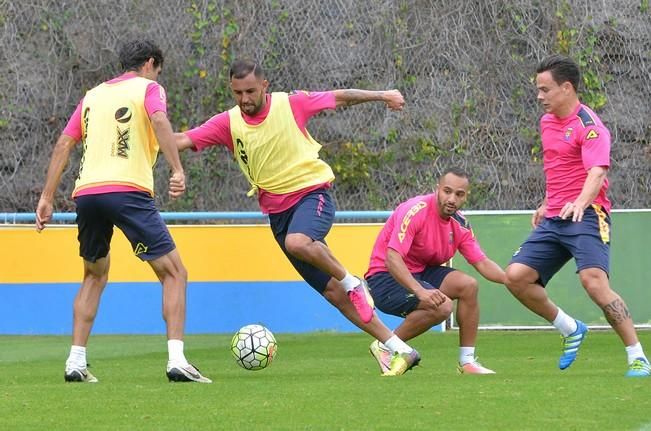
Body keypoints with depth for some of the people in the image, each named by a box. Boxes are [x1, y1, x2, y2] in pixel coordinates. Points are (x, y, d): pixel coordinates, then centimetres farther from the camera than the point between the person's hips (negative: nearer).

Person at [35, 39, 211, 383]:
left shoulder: (93, 96, 25)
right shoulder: (148, 88, 10)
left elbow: (63, 144, 18)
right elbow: (159, 122, -11)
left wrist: (47, 198, 18)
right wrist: (177, 171, -19)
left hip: (86, 193, 6)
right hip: (128, 189, -5)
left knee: (94, 276, 25)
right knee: (174, 273, 2)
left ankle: (76, 362, 15)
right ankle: (176, 361, -12)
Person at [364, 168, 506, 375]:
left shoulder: (460, 224, 1)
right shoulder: (416, 210, -23)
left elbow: (482, 264, 4)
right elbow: (392, 258, -31)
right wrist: (420, 291, -44)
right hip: (385, 278, -7)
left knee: (468, 285, -14)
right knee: (441, 306, -28)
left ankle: (467, 362, -5)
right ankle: (385, 346, -9)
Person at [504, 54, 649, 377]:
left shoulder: (588, 125, -11)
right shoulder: (547, 122, 15)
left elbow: (597, 171, -25)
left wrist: (581, 202, -42)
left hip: (586, 215, -9)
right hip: (554, 219, 9)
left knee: (593, 280, -28)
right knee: (516, 276, -5)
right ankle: (570, 330, 15)